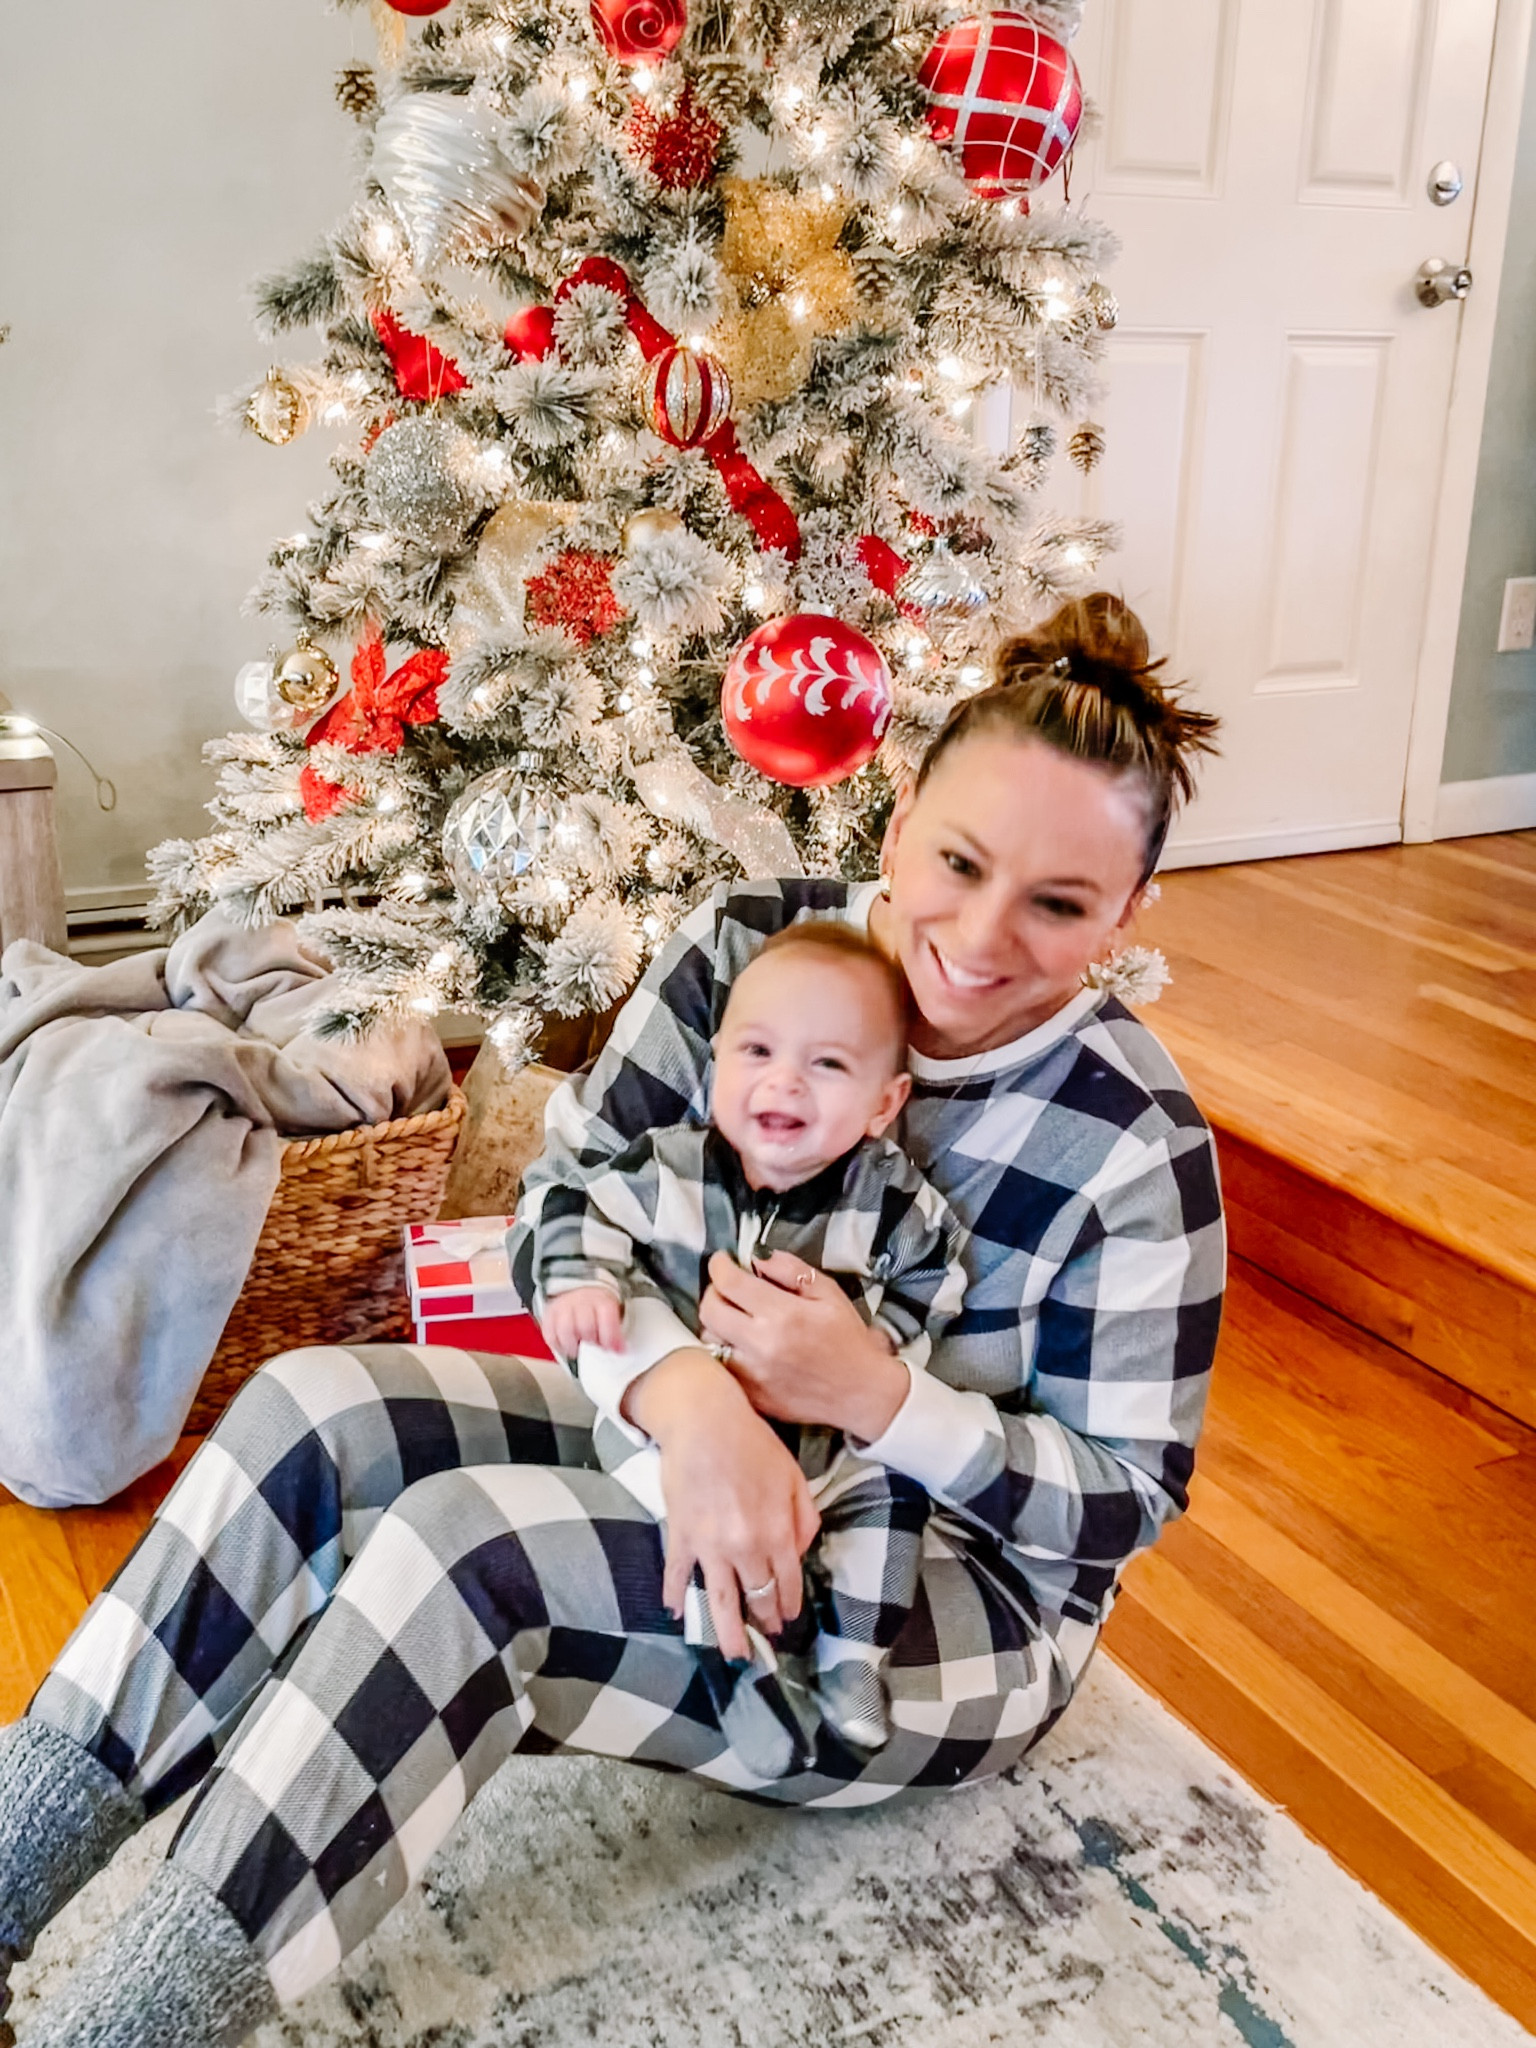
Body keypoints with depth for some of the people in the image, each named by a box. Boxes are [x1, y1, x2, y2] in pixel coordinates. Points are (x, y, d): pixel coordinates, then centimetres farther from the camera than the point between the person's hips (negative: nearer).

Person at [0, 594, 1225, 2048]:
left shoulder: (1137, 1148, -21)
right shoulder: (750, 945, -10)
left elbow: (1126, 1496, -13)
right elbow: (572, 1188, -9)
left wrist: (876, 1394, -28)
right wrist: (682, 1385, -29)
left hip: (960, 1588, -5)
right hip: (702, 1440, 5)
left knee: (467, 1546, -29)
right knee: (313, 1412, -17)